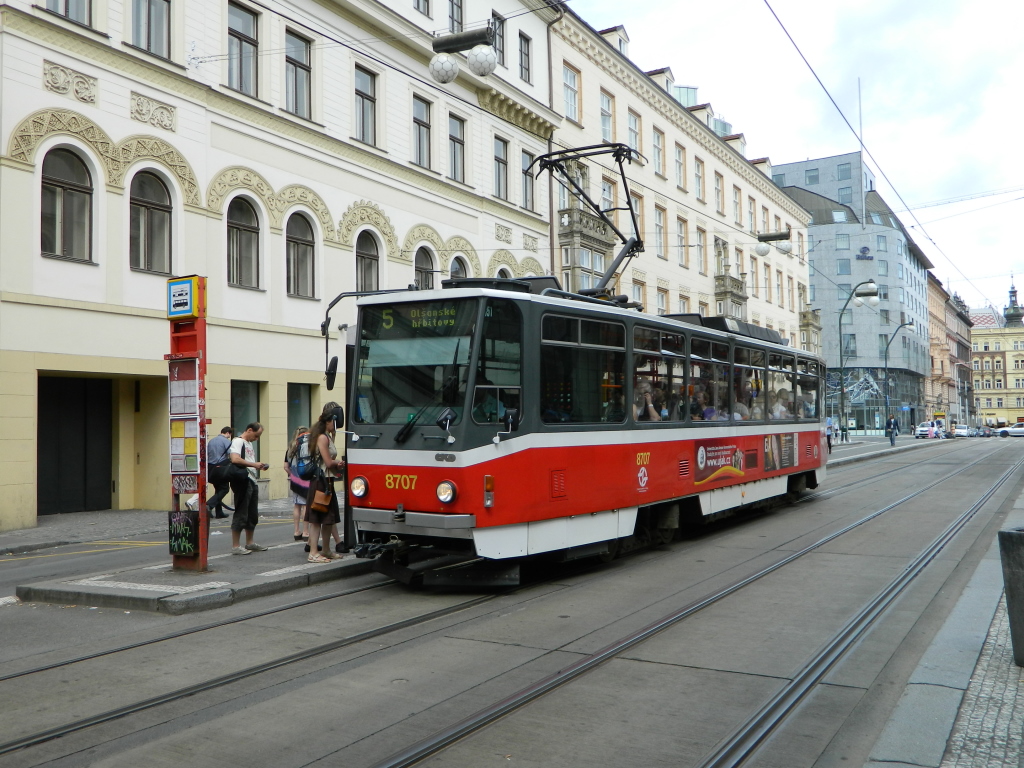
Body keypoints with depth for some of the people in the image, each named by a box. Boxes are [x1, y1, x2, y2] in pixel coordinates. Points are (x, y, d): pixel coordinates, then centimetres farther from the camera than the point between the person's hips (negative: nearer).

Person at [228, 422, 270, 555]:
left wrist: (259, 466, 11)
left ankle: (250, 543, 27)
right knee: (241, 514, -6)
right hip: (242, 481, -10)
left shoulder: (250, 444, 23)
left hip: (252, 481, 10)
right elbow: (235, 459, -23)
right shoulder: (238, 441, -8)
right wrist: (253, 464, -20)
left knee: (253, 514, 16)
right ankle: (235, 546, 0)